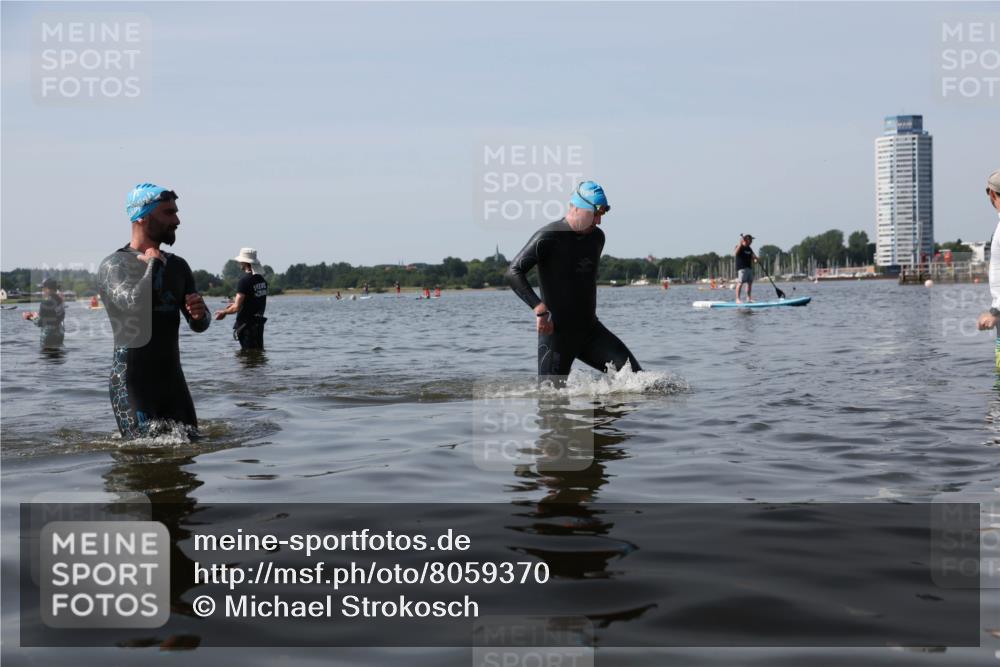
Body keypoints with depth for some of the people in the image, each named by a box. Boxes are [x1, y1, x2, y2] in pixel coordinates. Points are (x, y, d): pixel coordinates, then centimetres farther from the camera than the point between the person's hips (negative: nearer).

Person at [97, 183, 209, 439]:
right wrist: (152, 263, -11)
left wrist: (200, 314, -8)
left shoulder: (177, 266, 13)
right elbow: (134, 304, -27)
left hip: (173, 378, 6)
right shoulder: (115, 264, -7)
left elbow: (199, 326, 17)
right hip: (132, 381, -6)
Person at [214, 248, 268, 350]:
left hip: (246, 325, -7)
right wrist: (236, 304, 26)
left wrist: (224, 312, 0)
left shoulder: (244, 281, -17)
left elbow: (237, 307, -19)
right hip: (259, 322, 7)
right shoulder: (262, 280, 7)